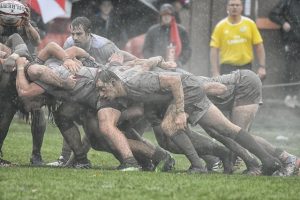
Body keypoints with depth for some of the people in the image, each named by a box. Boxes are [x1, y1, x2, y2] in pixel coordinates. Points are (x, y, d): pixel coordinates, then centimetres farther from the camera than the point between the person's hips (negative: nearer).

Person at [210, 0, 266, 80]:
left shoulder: (250, 24, 4)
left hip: (246, 67, 2)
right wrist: (215, 72, -9)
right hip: (227, 67, -2)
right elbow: (214, 50, -1)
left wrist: (262, 67, -2)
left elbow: (259, 47, 6)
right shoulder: (220, 26, 0)